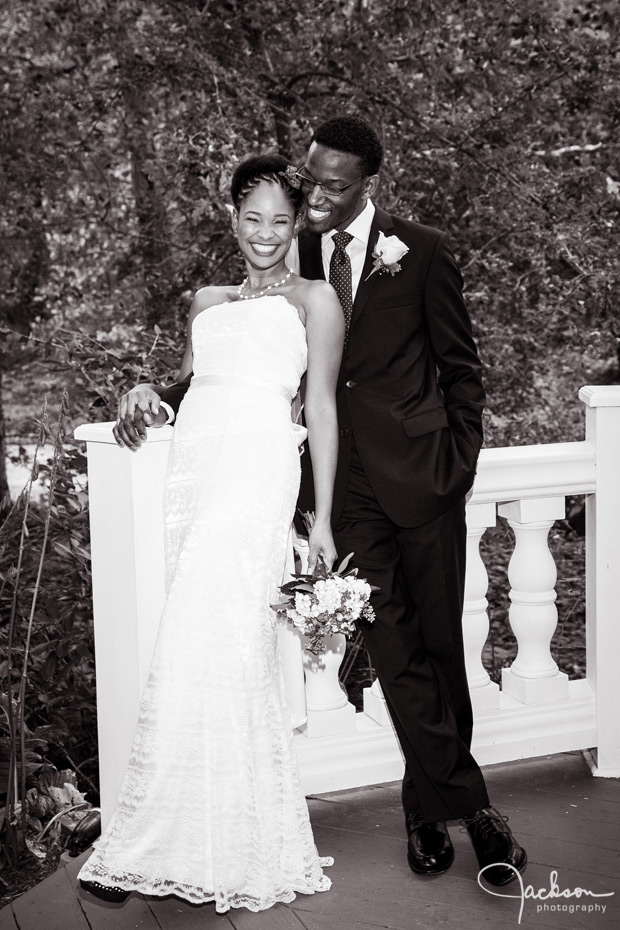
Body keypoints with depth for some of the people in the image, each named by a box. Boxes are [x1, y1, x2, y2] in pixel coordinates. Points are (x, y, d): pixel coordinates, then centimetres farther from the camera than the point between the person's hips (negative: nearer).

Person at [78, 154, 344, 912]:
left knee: (205, 645, -14)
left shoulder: (313, 298, 12)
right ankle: (241, 842, 12)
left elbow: (321, 407, 6)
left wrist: (323, 518, 0)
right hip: (192, 468, 5)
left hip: (256, 469, -5)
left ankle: (145, 848, -9)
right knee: (231, 652, 3)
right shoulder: (207, 300, 26)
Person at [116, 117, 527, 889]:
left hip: (420, 476, -1)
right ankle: (464, 805, 13)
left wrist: (459, 463, 0)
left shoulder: (422, 251, 0)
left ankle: (428, 804, 24)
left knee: (440, 644, 7)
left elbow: (461, 365, 6)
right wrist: (163, 399, 0)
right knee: (394, 649, 0)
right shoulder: (291, 259, 6)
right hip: (347, 484, 1)